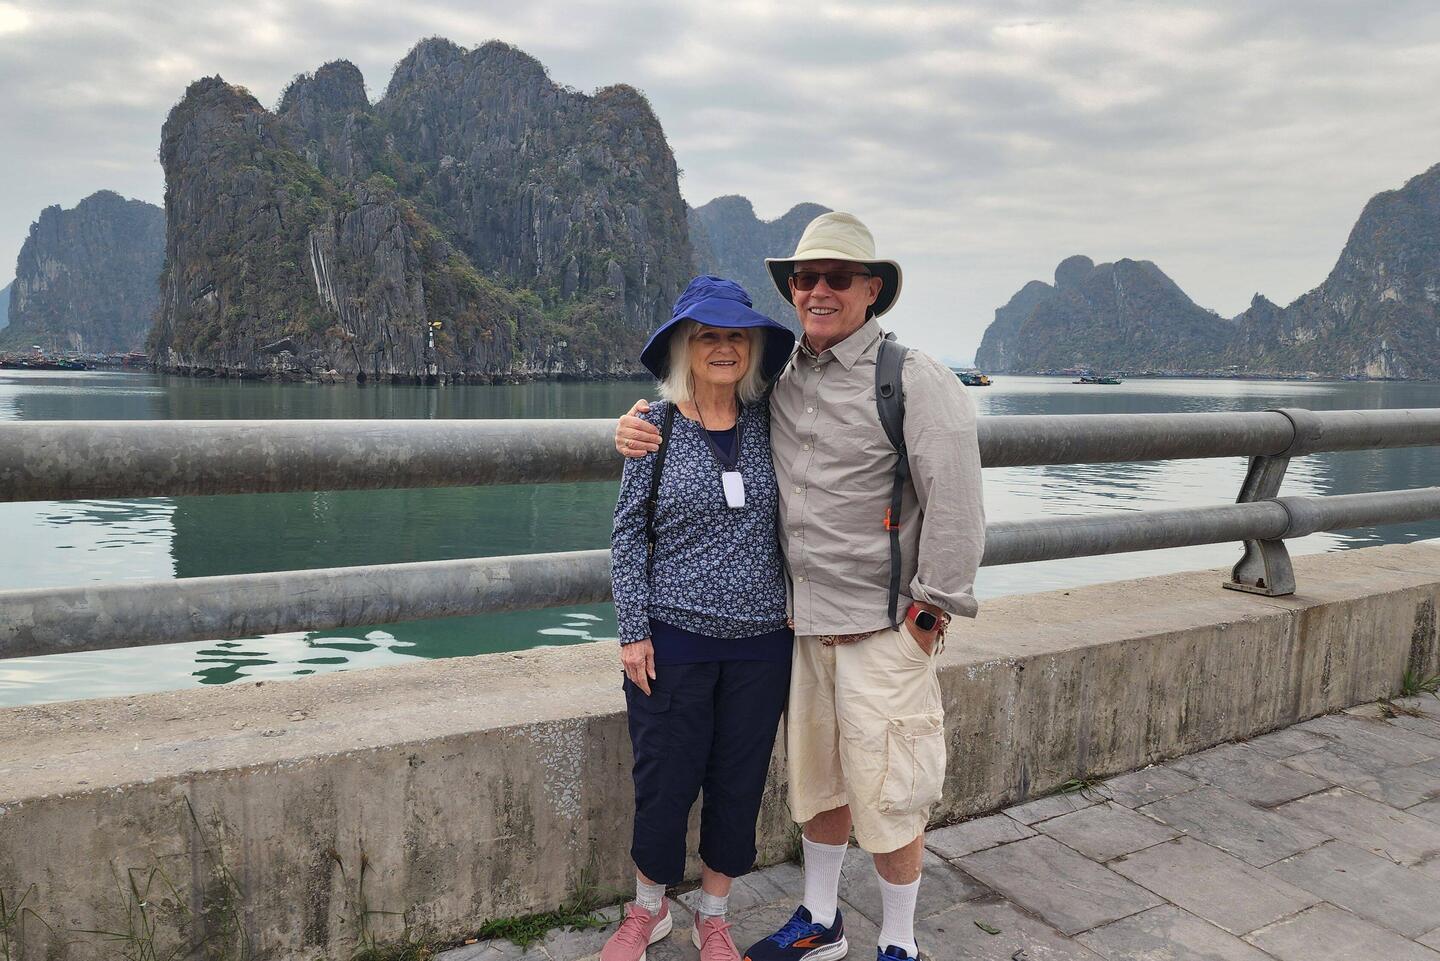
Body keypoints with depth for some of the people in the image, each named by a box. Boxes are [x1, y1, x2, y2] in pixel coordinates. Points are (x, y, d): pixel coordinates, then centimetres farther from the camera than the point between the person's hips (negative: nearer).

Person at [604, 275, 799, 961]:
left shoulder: (769, 421, 1)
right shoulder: (656, 428, -5)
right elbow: (629, 535, -3)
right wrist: (633, 631, -6)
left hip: (761, 640, 2)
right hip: (674, 639, -2)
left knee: (739, 786, 12)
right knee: (665, 784, 9)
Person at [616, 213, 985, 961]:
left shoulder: (914, 379, -10)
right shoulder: (778, 378, 7)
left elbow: (954, 504, -12)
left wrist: (930, 608, -10)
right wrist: (638, 428, 1)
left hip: (882, 622, -5)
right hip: (802, 618, 5)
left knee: (887, 791, 5)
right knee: (816, 778, 19)